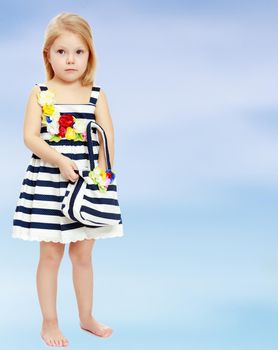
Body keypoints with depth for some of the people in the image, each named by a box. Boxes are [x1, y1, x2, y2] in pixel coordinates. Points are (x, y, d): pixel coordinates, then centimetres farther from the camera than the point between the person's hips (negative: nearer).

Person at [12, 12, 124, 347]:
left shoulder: (96, 96, 2)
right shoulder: (39, 94, -3)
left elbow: (108, 137, -4)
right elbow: (30, 137, -11)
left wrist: (101, 173, -17)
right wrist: (60, 161, -22)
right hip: (47, 182, -2)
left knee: (83, 254, 12)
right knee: (50, 254, 4)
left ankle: (86, 316, 28)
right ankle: (49, 322, 16)